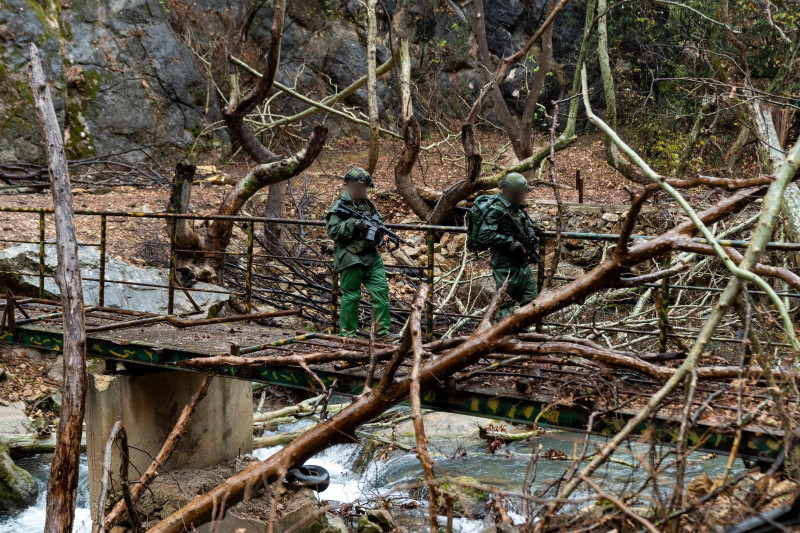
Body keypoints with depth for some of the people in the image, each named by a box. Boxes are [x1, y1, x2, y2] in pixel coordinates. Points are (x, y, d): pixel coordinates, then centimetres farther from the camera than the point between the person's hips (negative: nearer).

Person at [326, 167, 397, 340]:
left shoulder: (368, 204, 15)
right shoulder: (339, 207, -7)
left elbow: (380, 221, 27)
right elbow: (332, 231, -15)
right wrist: (353, 223, -23)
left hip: (371, 256, 7)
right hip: (350, 259, -7)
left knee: (381, 290, 2)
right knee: (351, 296, -2)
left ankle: (383, 331, 7)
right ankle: (347, 334, 8)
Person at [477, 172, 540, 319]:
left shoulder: (518, 208, 14)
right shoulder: (496, 209, -14)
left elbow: (528, 228, 32)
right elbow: (484, 235, -23)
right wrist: (510, 242, -25)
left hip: (523, 264, 9)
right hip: (506, 267, -9)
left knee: (531, 299, 11)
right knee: (506, 303, -2)